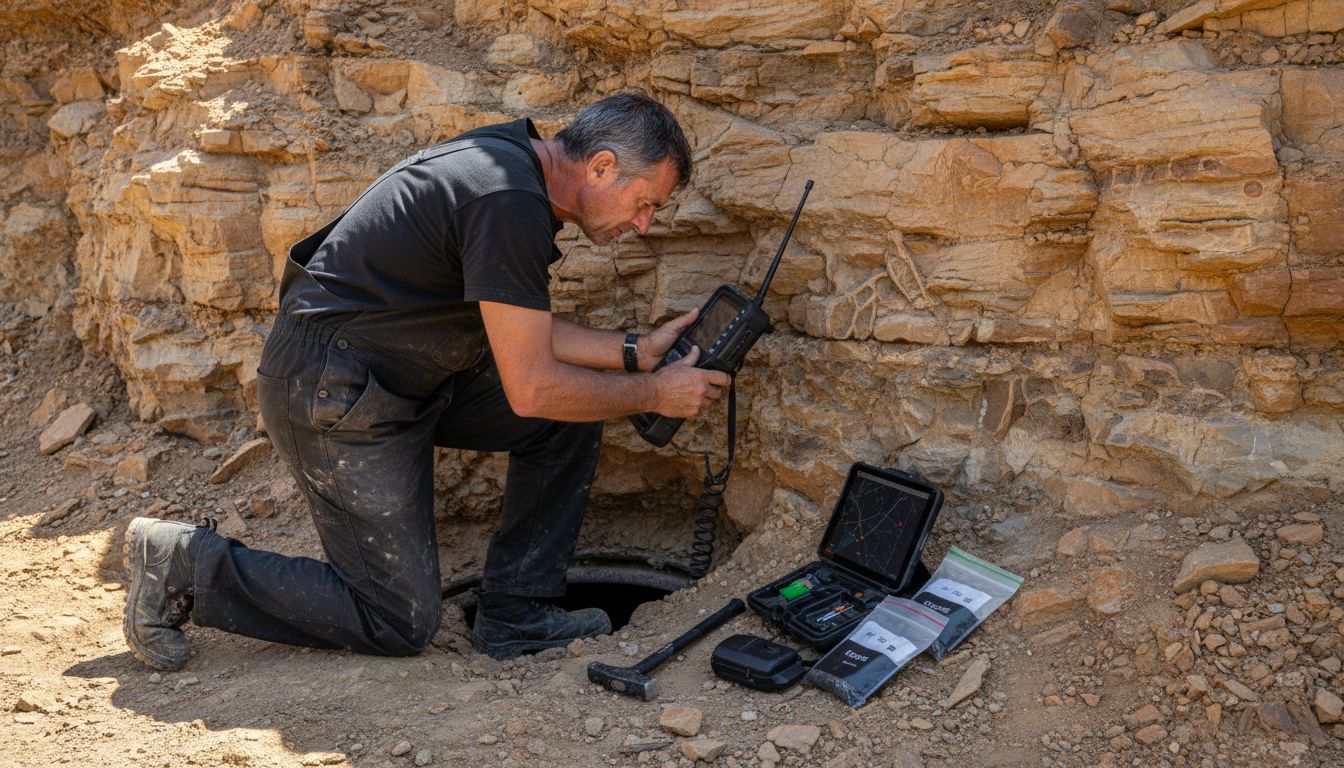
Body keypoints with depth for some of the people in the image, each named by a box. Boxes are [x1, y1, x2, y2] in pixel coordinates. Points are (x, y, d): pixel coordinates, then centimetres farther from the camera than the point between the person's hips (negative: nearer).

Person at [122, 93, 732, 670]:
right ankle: (185, 564, 8)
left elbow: (521, 333, 13)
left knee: (570, 420, 4)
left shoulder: (511, 158, 6)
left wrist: (635, 353, 6)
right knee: (400, 623, -1)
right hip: (333, 398, -10)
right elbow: (531, 388, -23)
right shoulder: (509, 203, -25)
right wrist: (655, 394, -10)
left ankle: (515, 613, 11)